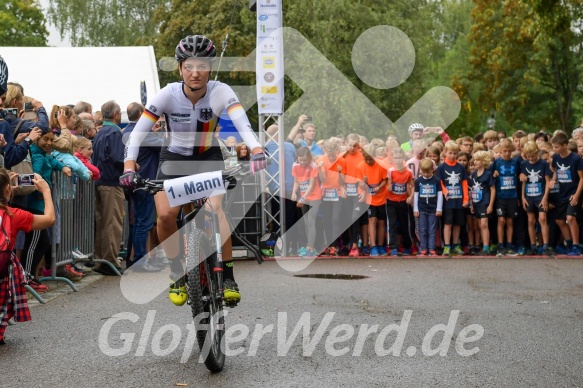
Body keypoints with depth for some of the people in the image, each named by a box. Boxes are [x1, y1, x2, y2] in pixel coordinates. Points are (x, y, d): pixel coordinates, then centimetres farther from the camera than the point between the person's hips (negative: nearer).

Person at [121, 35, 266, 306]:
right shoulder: (169, 94, -20)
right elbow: (140, 129, -24)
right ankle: (178, 274, 1)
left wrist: (256, 149, -56)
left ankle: (228, 277, -16)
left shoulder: (220, 92, -21)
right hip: (174, 159, 1)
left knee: (214, 208, -26)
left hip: (208, 157, -1)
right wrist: (129, 166, -37)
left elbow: (241, 120, -38)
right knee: (165, 215, -20)